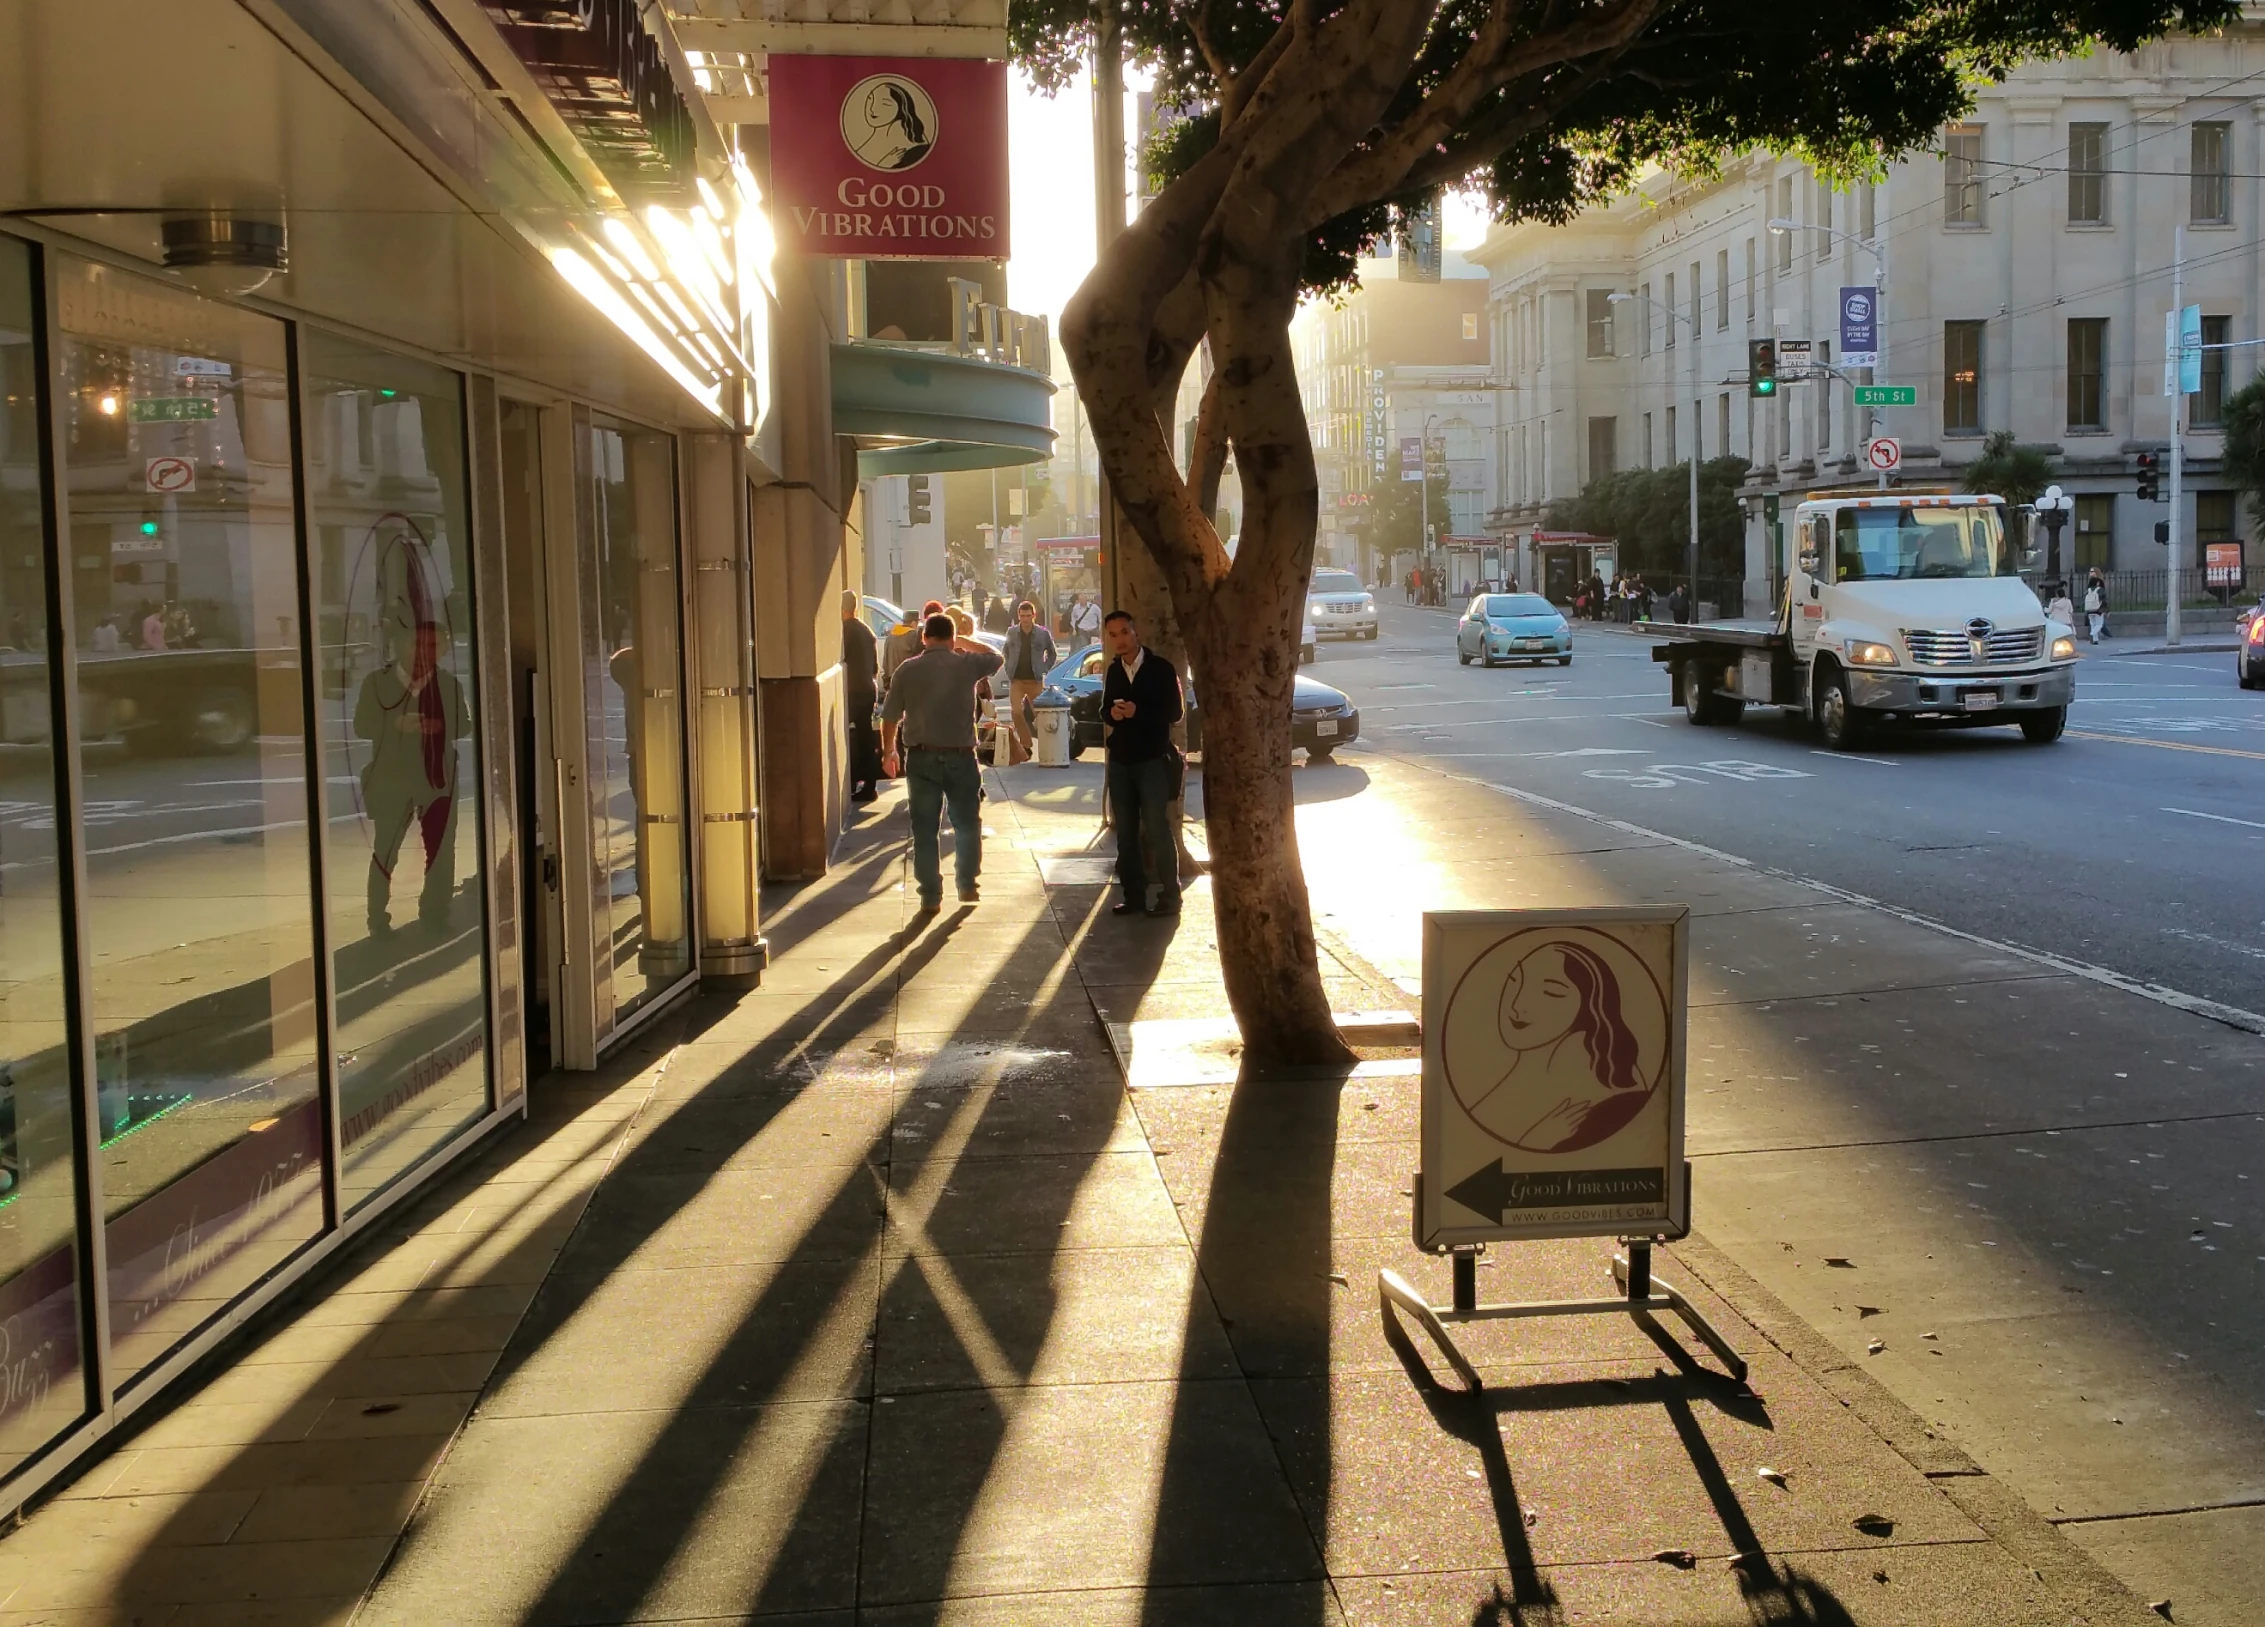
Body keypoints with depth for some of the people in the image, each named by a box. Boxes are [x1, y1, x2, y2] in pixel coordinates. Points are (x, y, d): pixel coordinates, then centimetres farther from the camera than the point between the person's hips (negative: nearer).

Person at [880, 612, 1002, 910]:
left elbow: (890, 716, 1)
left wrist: (889, 750, 16)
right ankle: (967, 884, 23)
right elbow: (995, 657, 17)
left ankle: (930, 895, 7)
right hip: (960, 755, 0)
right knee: (967, 823, 17)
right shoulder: (966, 664, -4)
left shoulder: (908, 670, -2)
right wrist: (964, 642, 24)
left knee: (925, 829, 6)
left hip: (921, 757, 0)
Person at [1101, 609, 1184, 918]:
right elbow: (1106, 710, 16)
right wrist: (1112, 713, -8)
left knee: (1157, 830, -7)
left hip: (1152, 759, -6)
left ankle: (1169, 896, -1)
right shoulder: (1113, 671, 12)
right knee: (1126, 832, 7)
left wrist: (1138, 712, -21)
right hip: (1120, 760, 6)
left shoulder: (1160, 668, -6)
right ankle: (1133, 895, 14)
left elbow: (1174, 712, -8)